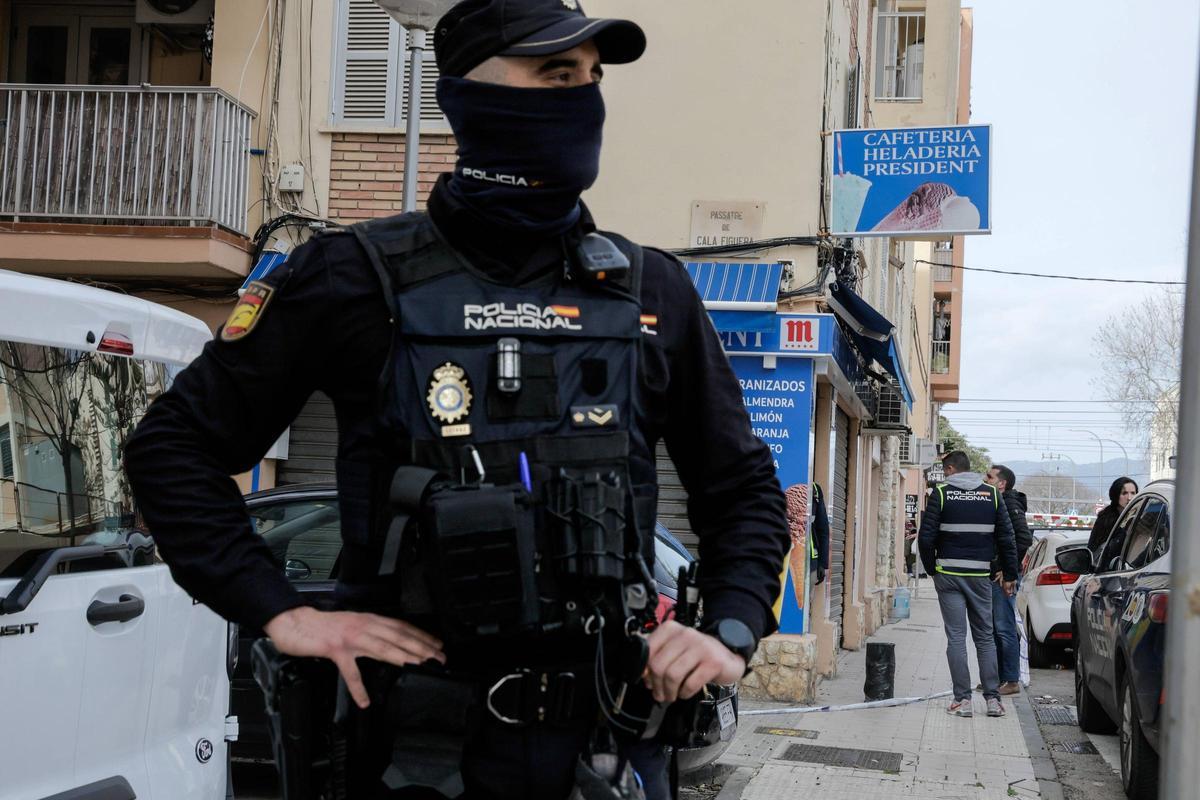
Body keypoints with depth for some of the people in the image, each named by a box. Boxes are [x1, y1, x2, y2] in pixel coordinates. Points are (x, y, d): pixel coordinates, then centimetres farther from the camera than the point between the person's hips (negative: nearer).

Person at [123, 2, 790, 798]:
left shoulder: (652, 291, 5)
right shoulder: (358, 278, -5)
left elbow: (744, 488, 14)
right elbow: (175, 444, 1)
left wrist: (732, 633, -1)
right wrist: (282, 613, -8)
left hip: (605, 733, 3)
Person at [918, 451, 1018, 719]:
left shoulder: (941, 493, -3)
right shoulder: (992, 494, 5)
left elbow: (926, 537, -6)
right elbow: (1006, 538, 5)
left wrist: (932, 569, 7)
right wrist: (1009, 575, 12)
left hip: (949, 575, -2)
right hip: (980, 576, 2)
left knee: (956, 636, 1)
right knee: (985, 637, 10)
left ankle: (962, 699, -2)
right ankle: (992, 698, 5)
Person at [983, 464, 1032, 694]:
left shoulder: (1010, 505, -12)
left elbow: (1024, 538, -23)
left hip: (1003, 577, -10)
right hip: (992, 576, 10)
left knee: (1004, 628, -6)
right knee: (993, 628, 14)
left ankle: (1011, 680, -1)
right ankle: (998, 678, 22)